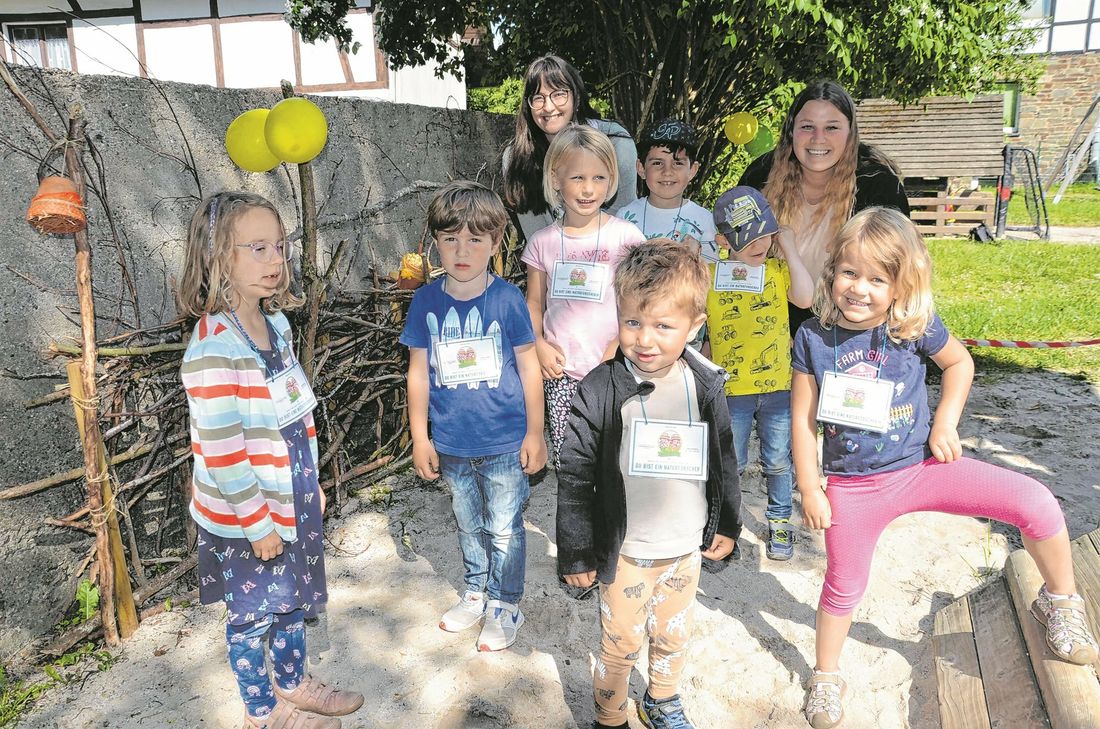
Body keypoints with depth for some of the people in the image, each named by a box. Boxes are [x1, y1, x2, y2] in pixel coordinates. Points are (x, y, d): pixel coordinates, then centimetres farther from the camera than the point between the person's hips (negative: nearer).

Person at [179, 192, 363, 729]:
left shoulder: (275, 323, 1)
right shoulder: (213, 347, -25)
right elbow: (220, 449, -24)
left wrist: (311, 483, 13)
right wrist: (256, 522, -17)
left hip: (292, 498, 8)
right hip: (245, 515, -7)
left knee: (292, 596, 24)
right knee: (253, 613, 14)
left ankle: (292, 682, 46)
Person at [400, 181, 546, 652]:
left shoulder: (506, 298, -12)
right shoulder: (426, 301, -5)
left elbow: (528, 366, -5)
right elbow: (418, 372, 1)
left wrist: (535, 433, -3)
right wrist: (420, 437, 3)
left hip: (504, 443, -3)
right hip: (451, 444, 3)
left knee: (504, 529, 11)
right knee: (468, 525, 22)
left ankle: (505, 606, 31)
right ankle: (476, 594, 43)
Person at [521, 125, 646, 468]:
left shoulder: (626, 236, -3)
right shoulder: (543, 242, 4)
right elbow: (534, 302, 11)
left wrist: (620, 345, -12)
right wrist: (537, 343, -4)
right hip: (560, 371, 2)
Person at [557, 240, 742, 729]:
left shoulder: (705, 386, -7)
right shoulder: (600, 391, -18)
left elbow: (724, 461, 7)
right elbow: (575, 477, -13)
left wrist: (726, 524, 12)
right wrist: (576, 553, -9)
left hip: (687, 547, 4)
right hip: (626, 552, -3)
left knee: (674, 637, 22)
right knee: (620, 645, 13)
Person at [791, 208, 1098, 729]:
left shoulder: (915, 326, -12)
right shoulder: (814, 338, -13)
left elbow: (960, 361, 9)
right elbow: (803, 419, -7)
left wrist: (946, 421, -5)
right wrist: (810, 491, -6)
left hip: (922, 465, 0)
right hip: (853, 486, 0)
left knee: (1037, 504, -15)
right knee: (843, 586, 14)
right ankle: (826, 676, 39)